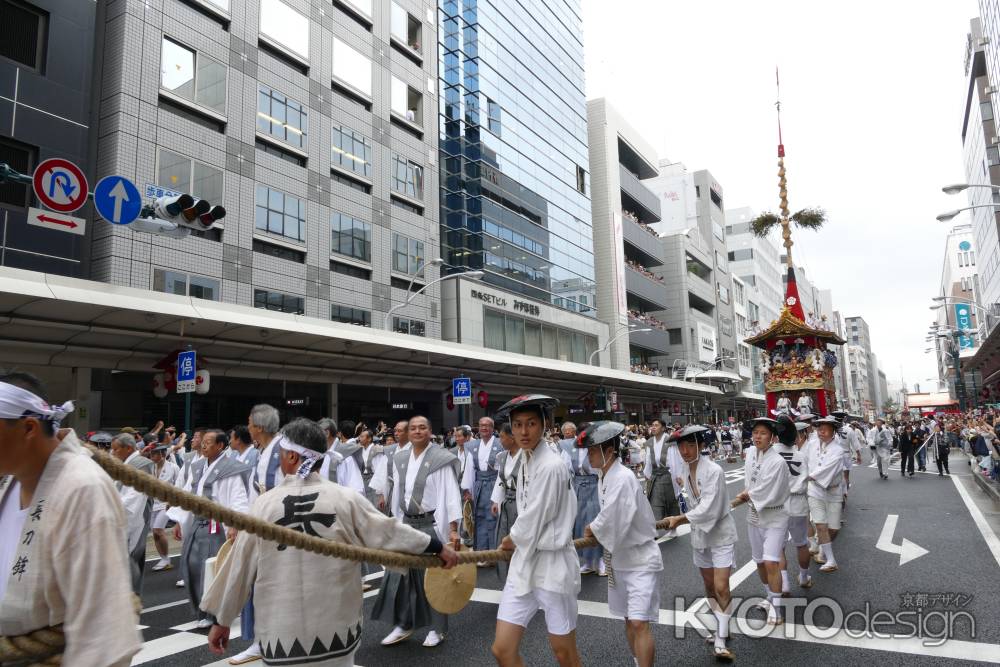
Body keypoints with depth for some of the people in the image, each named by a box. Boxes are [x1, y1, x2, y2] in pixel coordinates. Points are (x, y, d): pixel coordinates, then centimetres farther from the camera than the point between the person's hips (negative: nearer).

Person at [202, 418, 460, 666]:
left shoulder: (265, 504, -5)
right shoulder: (344, 498, -7)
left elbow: (238, 566, 2)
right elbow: (389, 532, -1)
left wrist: (221, 619, 15)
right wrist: (439, 547, 11)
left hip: (281, 631, 0)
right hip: (335, 627, 0)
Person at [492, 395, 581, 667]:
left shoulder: (550, 466, -20)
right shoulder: (526, 460, 8)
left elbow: (532, 522, -15)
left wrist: (510, 541, 2)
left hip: (552, 565, -7)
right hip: (523, 564, 8)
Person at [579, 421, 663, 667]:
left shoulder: (623, 478, -25)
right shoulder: (605, 476, 2)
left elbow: (612, 522, -25)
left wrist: (592, 528, -8)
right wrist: (596, 529, -6)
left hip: (641, 559, -9)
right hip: (620, 558, 9)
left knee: (639, 623, -12)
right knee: (629, 619, 20)